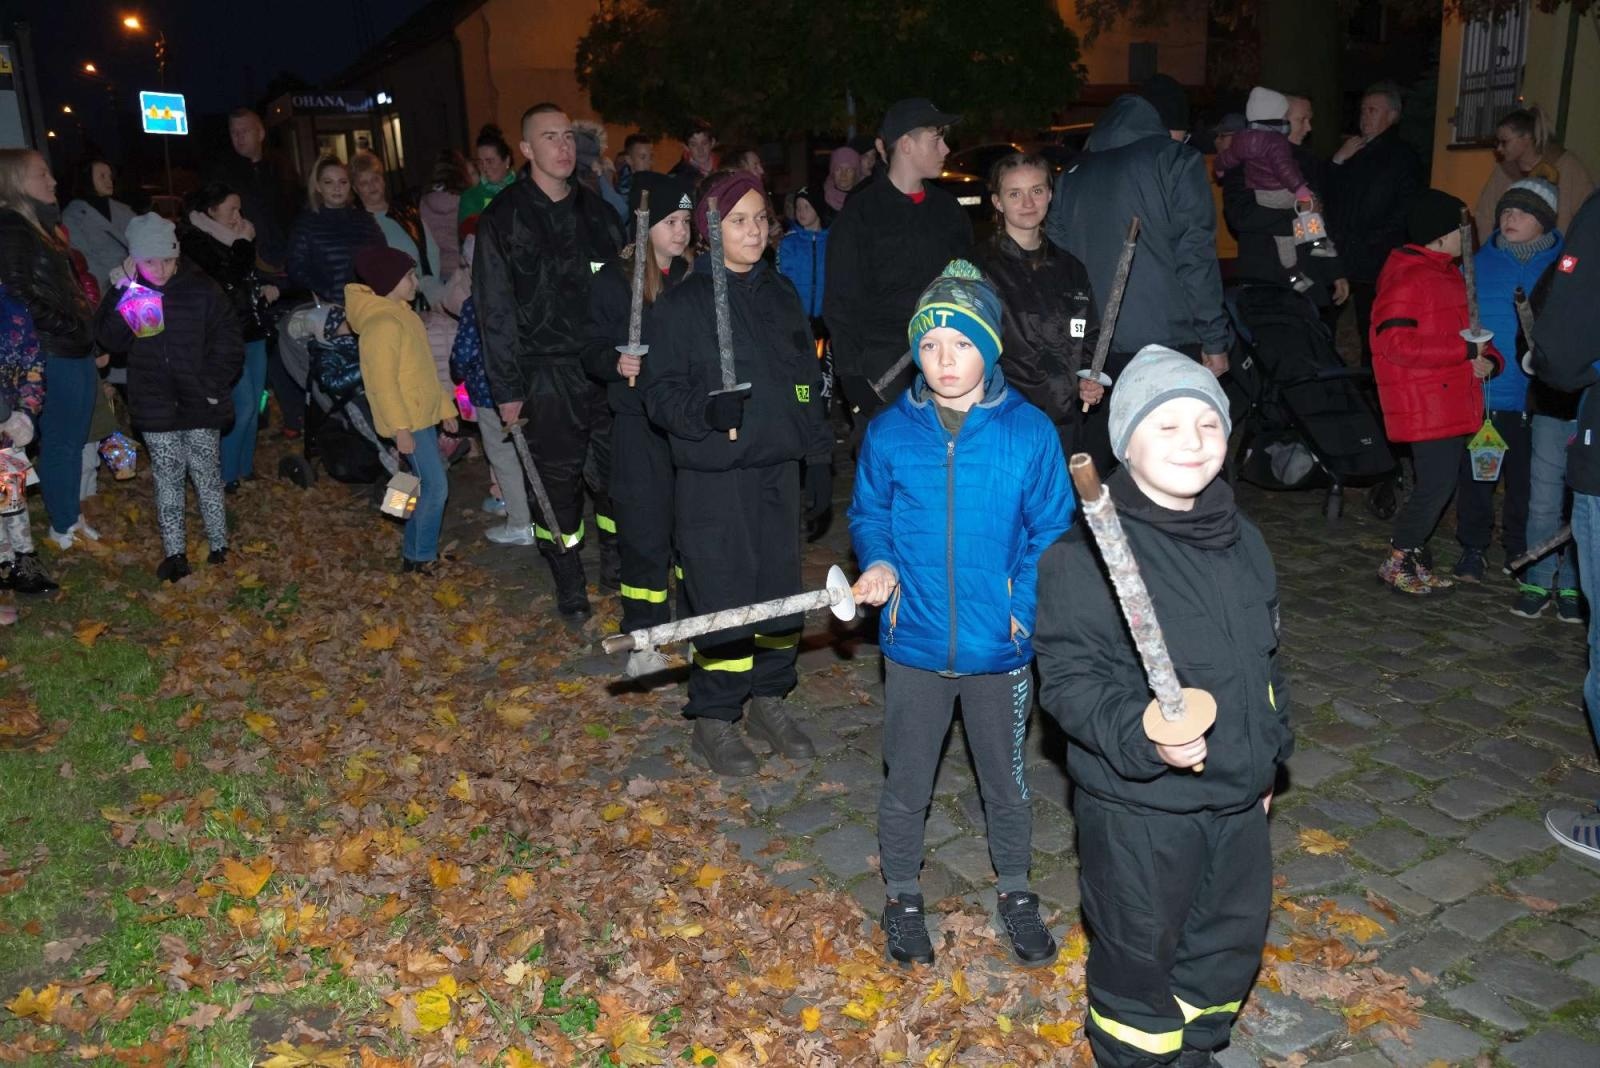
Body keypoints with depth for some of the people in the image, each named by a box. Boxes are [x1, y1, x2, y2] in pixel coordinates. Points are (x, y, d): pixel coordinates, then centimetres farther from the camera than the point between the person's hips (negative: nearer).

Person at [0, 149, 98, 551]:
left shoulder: (41, 223, 15)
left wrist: (86, 329, 11)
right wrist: (72, 330, -15)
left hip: (77, 351, 8)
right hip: (52, 355, -8)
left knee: (74, 440, 16)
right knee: (60, 442, 3)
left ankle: (71, 516, 27)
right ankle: (62, 527, 15)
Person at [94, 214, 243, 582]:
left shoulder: (202, 290, -4)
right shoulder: (129, 292, 2)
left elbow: (228, 343, -2)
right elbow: (111, 338, -11)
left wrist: (214, 386, -10)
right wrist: (122, 291, -19)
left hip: (199, 405, -2)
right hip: (156, 410, 2)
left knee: (207, 477, 6)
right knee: (167, 481, 8)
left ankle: (219, 546, 17)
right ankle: (174, 553, 15)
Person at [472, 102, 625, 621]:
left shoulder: (597, 211, 12)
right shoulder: (504, 217, -1)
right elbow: (495, 310, -3)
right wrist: (507, 388, -8)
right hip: (546, 375, -3)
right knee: (557, 480, 3)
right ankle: (569, 585, 17)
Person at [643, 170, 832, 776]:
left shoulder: (781, 295, 10)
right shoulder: (682, 305, -6)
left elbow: (808, 385, 15)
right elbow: (661, 393, -8)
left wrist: (818, 462, 12)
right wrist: (706, 410, -27)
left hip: (777, 474, 5)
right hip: (714, 482, -5)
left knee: (780, 590, 10)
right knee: (723, 600, -1)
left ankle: (768, 700, 29)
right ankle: (713, 720, 15)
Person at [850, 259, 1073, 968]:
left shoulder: (1029, 432, -10)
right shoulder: (890, 433, -7)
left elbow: (1052, 529, -4)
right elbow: (867, 513, 7)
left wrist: (1025, 603, -16)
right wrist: (880, 563, -12)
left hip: (999, 646, 0)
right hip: (915, 643, 1)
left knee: (1006, 780, 19)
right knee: (906, 783, 15)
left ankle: (1016, 893, 42)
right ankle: (902, 897, 38)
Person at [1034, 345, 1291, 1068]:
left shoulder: (1242, 541, 5)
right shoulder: (1086, 553, -20)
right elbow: (1069, 679, -21)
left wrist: (1269, 754, 20)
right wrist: (1141, 736, -34)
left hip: (1238, 797, 7)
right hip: (1138, 805, -7)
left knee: (1234, 937, 23)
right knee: (1139, 952, 11)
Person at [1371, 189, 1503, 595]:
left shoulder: (1448, 273, 17)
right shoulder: (1406, 277, -13)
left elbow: (1468, 329, 23)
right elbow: (1392, 341, -23)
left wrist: (1487, 357, 1)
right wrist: (1465, 350, -20)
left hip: (1454, 401, 10)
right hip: (1425, 405, -9)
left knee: (1440, 483, 12)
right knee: (1438, 483, -9)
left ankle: (1413, 557, 23)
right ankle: (1396, 563, 3)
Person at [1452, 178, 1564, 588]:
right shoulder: (1478, 264, 2)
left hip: (1536, 397, 0)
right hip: (1479, 392, 1)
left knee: (1527, 479, 11)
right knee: (1475, 476, 8)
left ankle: (1521, 551, 28)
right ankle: (1473, 547, 24)